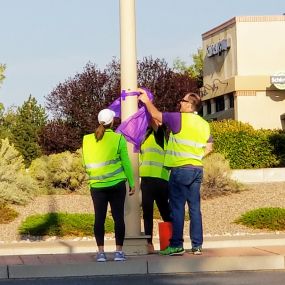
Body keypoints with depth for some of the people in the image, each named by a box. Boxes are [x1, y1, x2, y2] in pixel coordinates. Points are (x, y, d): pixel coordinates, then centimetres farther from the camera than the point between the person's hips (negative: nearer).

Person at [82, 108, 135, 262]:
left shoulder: (87, 140, 2)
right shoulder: (118, 138, -6)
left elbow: (85, 164, 8)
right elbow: (126, 163, -3)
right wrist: (132, 183, 4)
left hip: (96, 185, 2)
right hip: (117, 184, -2)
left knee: (99, 218, 5)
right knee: (118, 217, 3)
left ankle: (101, 252, 4)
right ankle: (119, 251, 3)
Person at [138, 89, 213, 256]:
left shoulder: (179, 118, -9)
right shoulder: (204, 124, 12)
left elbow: (156, 114, -3)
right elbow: (209, 148, 17)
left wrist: (146, 100, 12)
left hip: (180, 169, -6)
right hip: (197, 169, 6)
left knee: (177, 208, -3)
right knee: (195, 208, 7)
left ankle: (177, 245, -2)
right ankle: (197, 245, 8)